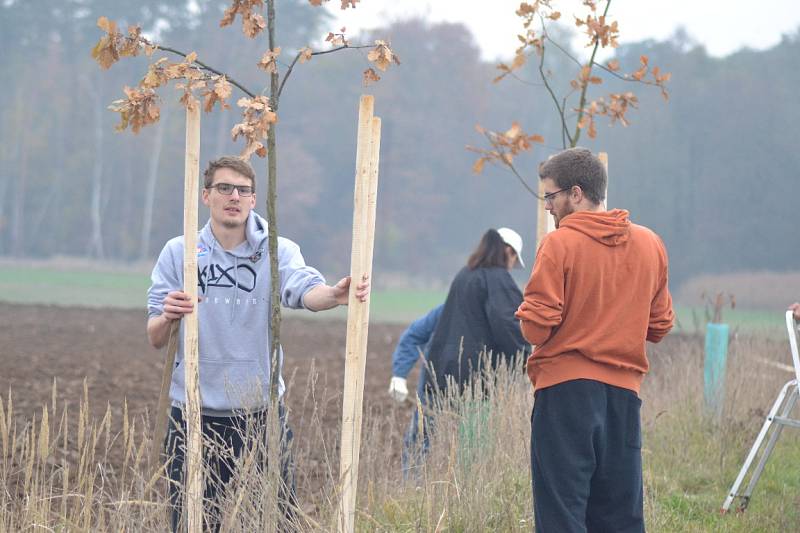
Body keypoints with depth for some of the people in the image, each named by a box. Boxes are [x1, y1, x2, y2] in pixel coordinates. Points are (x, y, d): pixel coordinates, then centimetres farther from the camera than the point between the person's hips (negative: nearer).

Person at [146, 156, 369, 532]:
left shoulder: (277, 251, 0)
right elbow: (154, 339, 0)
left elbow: (306, 290, -22)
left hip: (262, 415, 0)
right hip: (194, 417, 1)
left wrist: (335, 295, -45)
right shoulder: (178, 253, 3)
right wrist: (167, 319, -24)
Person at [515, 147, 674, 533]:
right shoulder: (651, 245, 8)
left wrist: (526, 313, 8)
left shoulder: (559, 244, -9)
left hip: (565, 388, -5)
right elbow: (659, 325, 13)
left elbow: (536, 328, -13)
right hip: (625, 391, 5)